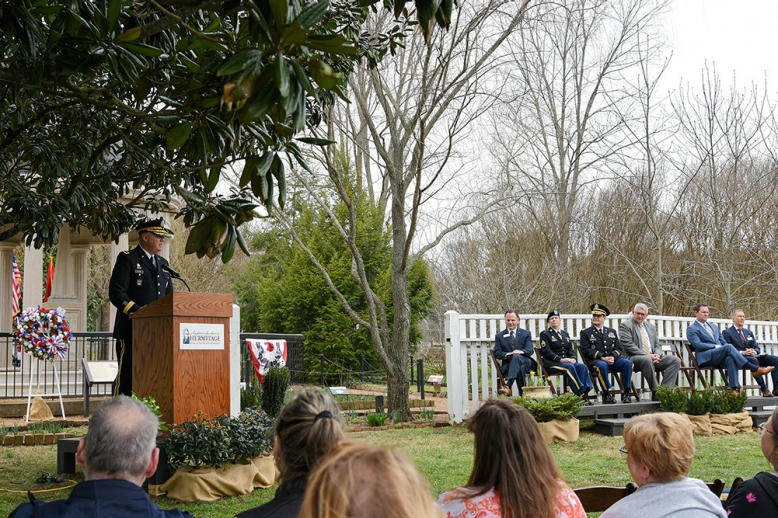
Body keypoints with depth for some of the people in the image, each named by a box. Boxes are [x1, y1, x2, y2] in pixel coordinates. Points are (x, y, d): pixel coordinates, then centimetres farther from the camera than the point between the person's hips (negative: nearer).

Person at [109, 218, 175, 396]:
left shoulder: (163, 263, 19)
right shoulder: (127, 259, -2)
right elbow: (116, 293, -11)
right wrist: (138, 311, -23)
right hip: (132, 331, -6)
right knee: (128, 380, -5)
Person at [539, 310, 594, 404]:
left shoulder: (565, 334, 23)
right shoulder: (545, 334, 5)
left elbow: (571, 349, 17)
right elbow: (546, 351, -7)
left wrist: (573, 358, -7)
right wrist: (560, 359, -19)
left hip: (567, 361, 5)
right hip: (551, 363, -5)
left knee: (583, 367, -24)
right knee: (569, 367, -35)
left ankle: (585, 393, -32)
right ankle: (581, 394, -35)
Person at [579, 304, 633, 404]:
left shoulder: (612, 332, 22)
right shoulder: (585, 333, 10)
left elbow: (619, 348, 14)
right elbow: (586, 350, -3)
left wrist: (613, 357, -10)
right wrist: (602, 357, -16)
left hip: (613, 360, 4)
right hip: (595, 361, -4)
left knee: (627, 362, -26)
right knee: (603, 365, -39)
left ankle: (626, 393, -22)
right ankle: (606, 394, -27)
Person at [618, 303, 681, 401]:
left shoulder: (650, 326, 22)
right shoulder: (625, 326, 0)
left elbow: (657, 345, 20)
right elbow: (629, 346, -11)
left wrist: (657, 355, -5)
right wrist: (647, 355, -18)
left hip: (652, 357, 7)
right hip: (633, 358, -6)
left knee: (676, 360, -14)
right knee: (647, 360, -40)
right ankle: (655, 393, -32)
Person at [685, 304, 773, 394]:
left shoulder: (714, 327, 30)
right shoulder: (691, 329, 7)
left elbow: (723, 342, 23)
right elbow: (698, 344, -8)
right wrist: (716, 346, -14)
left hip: (720, 357, 6)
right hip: (706, 358, -6)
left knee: (730, 359, -32)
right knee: (728, 347, -31)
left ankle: (735, 388, -46)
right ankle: (755, 369, -33)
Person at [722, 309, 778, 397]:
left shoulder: (749, 333, 25)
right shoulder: (726, 333, 5)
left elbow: (756, 347, 18)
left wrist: (754, 352, -7)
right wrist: (742, 352, -21)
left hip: (752, 356, 6)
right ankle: (764, 389, -40)